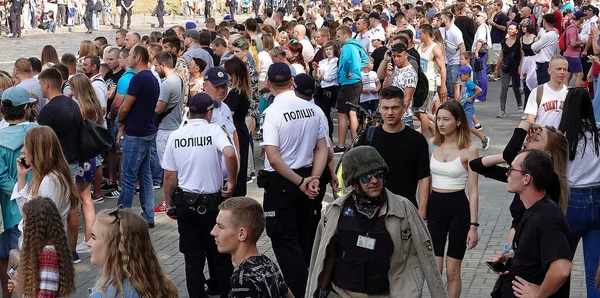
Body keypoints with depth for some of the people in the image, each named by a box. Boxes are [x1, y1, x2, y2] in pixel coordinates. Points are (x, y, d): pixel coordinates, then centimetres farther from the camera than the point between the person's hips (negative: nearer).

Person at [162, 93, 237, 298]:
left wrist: (170, 204, 15)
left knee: (193, 257, 10)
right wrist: (232, 182, -17)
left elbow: (169, 176, 3)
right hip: (212, 203, -2)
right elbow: (230, 154, -29)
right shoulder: (214, 131, -9)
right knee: (220, 255, 11)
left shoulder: (175, 136, 0)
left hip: (185, 203, 2)